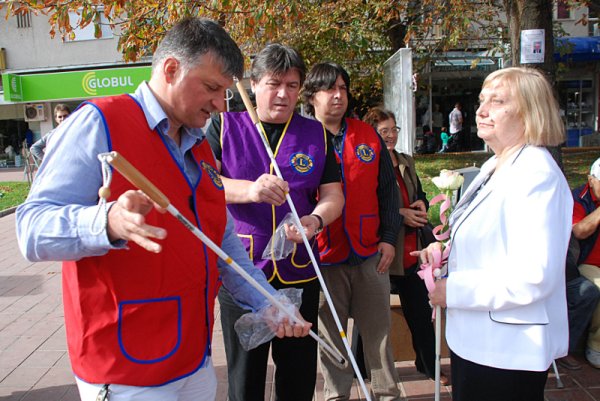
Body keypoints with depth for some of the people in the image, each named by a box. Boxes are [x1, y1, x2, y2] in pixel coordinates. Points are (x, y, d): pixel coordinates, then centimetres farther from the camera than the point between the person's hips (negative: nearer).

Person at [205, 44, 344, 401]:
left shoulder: (316, 133, 7)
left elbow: (333, 195, 3)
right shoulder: (224, 126, 1)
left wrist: (316, 220, -19)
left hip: (300, 273, 2)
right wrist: (249, 190, -29)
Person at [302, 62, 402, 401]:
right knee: (330, 334, 12)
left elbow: (388, 189, 9)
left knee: (379, 329, 14)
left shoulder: (368, 136, 6)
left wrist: (389, 237, 3)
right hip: (323, 258, -2)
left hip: (370, 253, 3)